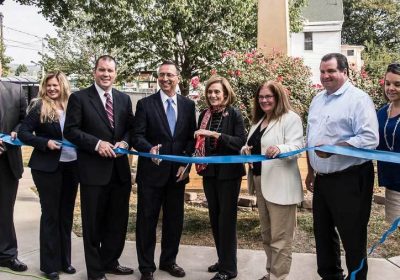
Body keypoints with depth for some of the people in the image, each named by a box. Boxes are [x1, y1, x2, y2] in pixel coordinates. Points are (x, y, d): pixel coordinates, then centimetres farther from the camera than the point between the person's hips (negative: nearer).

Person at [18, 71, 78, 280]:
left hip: (71, 166, 4)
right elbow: (23, 133, -8)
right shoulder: (39, 108, -5)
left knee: (66, 214, 12)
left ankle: (64, 260, 25)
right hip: (47, 167, -4)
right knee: (50, 215, 4)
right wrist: (45, 142, -18)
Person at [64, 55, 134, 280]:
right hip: (93, 170, -4)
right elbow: (71, 130, -8)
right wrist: (97, 144, -18)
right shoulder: (79, 97, -3)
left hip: (120, 169, 5)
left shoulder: (124, 99, 10)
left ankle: (110, 262, 35)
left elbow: (131, 128, 12)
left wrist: (125, 142, -8)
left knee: (118, 221, 15)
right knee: (94, 223, 7)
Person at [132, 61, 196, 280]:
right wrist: (150, 149, -27)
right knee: (147, 220, 6)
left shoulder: (188, 105, 6)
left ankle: (169, 260, 31)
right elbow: (137, 136, -8)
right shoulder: (145, 104, -3)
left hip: (177, 172, 3)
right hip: (151, 171, -3)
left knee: (175, 220, 13)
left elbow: (192, 138, 7)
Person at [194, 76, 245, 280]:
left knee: (226, 218, 0)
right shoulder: (204, 115, 6)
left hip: (229, 173, -6)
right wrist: (198, 137, -7)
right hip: (210, 172, 6)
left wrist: (216, 135, -25)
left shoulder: (234, 114, -9)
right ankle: (222, 259, 29)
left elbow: (241, 142, -18)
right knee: (214, 217, 13)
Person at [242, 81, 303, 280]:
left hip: (280, 186, -9)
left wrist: (279, 149, -39)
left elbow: (296, 146, -19)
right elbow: (253, 146, 21)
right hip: (260, 183, 9)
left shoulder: (291, 118, -8)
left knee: (279, 237, -2)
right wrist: (246, 149, -3)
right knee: (266, 234, 18)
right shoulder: (258, 120, 17)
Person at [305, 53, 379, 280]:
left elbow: (369, 139, -22)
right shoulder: (318, 100, 12)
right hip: (322, 178, 8)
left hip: (350, 180, -8)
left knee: (352, 235, 5)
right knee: (323, 231, 18)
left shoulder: (358, 99, -12)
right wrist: (311, 171, 17)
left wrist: (333, 149, -27)